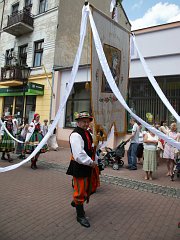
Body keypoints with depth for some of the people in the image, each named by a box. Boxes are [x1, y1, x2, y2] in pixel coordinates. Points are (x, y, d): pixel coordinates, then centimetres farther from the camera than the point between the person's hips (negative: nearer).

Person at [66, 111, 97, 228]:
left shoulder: (87, 133, 8)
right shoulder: (76, 135, -22)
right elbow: (79, 155, -29)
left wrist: (92, 162, 11)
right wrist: (91, 162, -19)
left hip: (87, 166, 9)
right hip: (79, 167, -9)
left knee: (87, 188, 23)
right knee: (80, 190, 6)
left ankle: (76, 202, 50)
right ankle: (80, 215, 26)